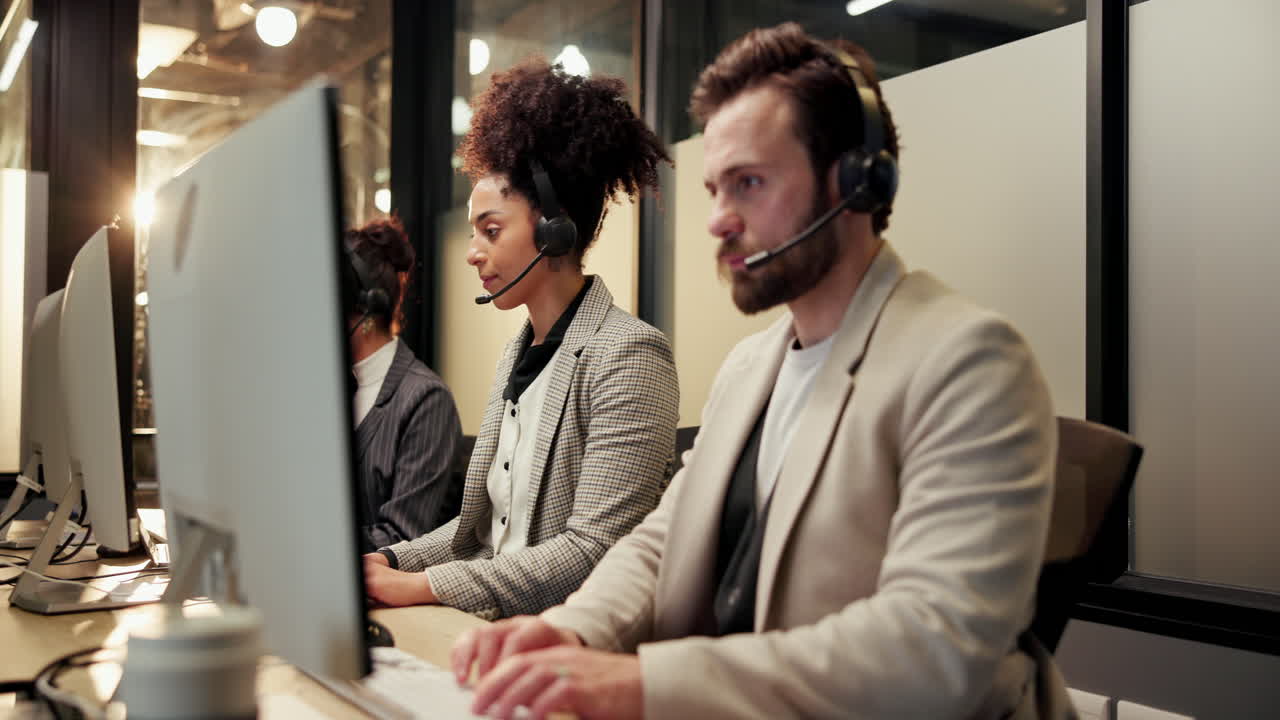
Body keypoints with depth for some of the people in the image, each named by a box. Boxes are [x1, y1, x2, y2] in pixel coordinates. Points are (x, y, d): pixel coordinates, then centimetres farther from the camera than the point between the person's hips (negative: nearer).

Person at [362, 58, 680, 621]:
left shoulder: (628, 356, -13)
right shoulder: (517, 354, 14)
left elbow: (594, 549, -20)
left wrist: (422, 585, -19)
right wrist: (391, 562, 1)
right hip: (495, 629, 8)